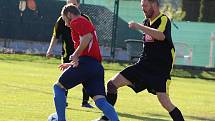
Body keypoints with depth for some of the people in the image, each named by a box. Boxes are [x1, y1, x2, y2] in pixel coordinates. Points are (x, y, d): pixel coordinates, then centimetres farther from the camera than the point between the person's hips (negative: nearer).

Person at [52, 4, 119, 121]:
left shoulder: (76, 21, 3)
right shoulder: (86, 23, 31)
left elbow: (87, 37, -18)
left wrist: (75, 55, -11)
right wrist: (71, 64, 37)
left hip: (85, 63, -8)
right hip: (97, 66, 8)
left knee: (58, 87, 9)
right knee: (101, 101, -4)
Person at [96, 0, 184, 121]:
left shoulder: (164, 20, -11)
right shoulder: (147, 22, 13)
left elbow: (161, 36, -34)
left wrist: (139, 26, -31)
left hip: (160, 69, -8)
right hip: (144, 65, 8)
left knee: (164, 101, -21)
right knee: (112, 84, 4)